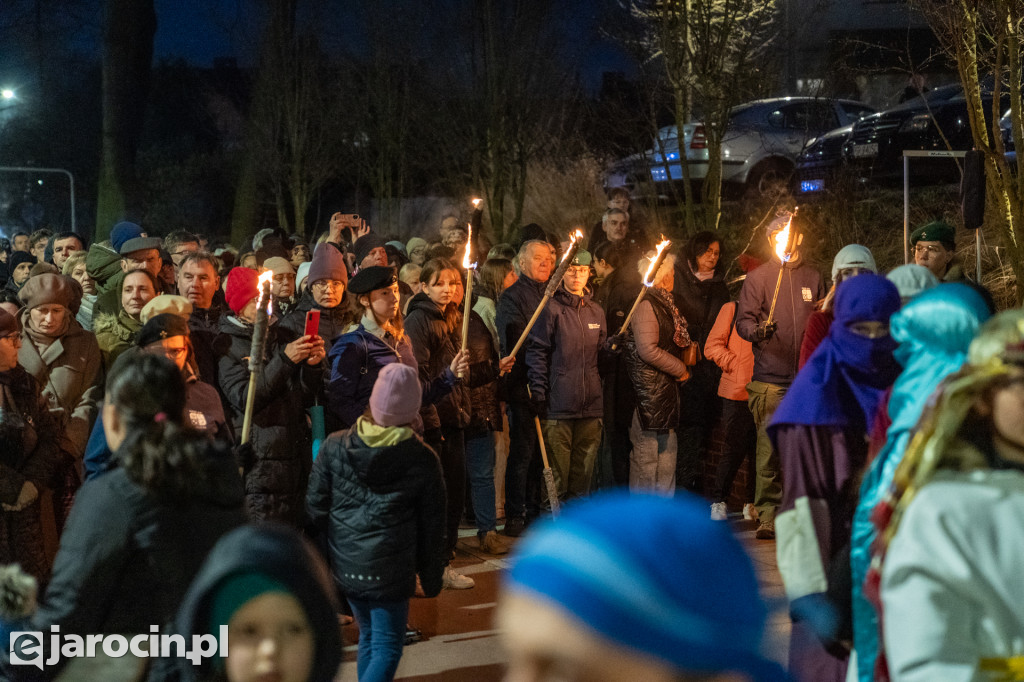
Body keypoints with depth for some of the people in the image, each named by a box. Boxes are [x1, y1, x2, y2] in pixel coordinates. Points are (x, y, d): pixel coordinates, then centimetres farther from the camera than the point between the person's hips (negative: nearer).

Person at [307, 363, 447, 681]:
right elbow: (432, 527, -2)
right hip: (390, 570, -4)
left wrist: (324, 553, 16)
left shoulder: (334, 446, -3)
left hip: (344, 566, 4)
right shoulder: (423, 460, -9)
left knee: (369, 635, 23)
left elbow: (315, 507, 1)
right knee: (387, 647, 3)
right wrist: (432, 579, 8)